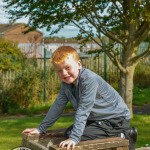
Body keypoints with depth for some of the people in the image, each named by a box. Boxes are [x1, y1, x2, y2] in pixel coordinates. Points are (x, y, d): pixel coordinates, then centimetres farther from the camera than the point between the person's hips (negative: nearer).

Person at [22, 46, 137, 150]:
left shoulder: (89, 80, -28)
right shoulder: (66, 82, -2)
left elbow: (83, 111, -33)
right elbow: (58, 106, 4)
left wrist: (74, 138, -36)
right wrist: (41, 128, 5)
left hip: (116, 119, -9)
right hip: (98, 118, 9)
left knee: (80, 137, -21)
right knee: (68, 133, 9)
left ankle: (119, 137, -4)